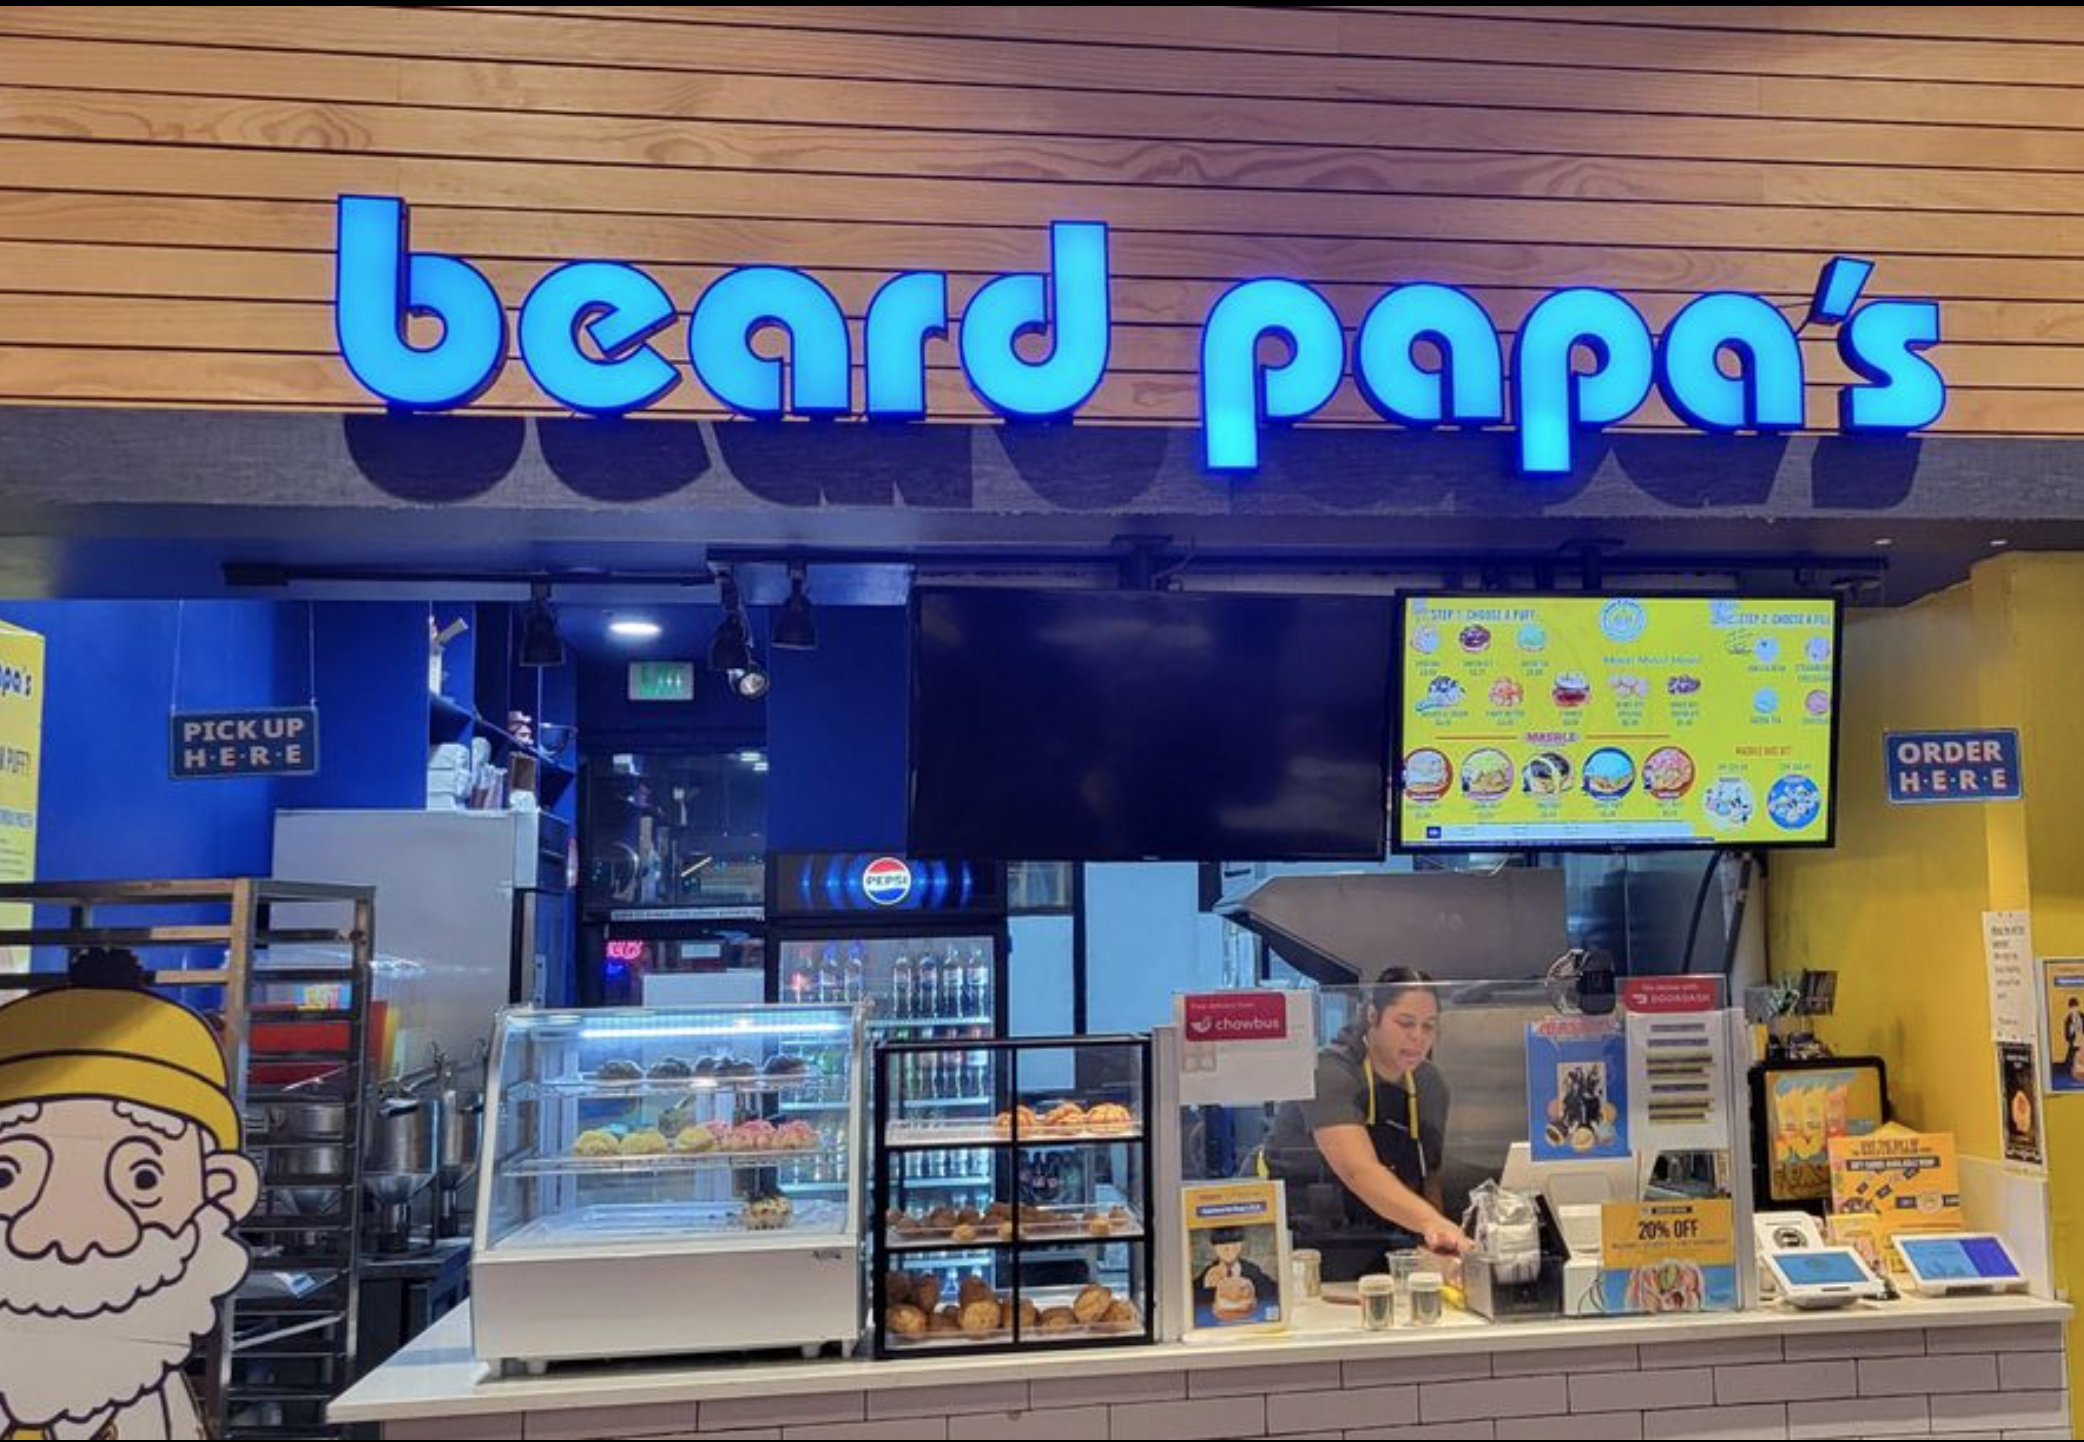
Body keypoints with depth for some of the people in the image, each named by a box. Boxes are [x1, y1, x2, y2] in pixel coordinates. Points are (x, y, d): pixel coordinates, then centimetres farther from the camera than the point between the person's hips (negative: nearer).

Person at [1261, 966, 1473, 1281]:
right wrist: (1431, 1222, -42)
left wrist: (1440, 1241, -5)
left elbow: (1429, 1178, 12)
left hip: (1387, 1255, 6)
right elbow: (1360, 1171, -30)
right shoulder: (1328, 1073, -16)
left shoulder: (1431, 1084, 7)